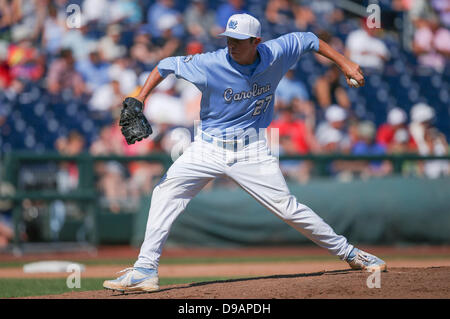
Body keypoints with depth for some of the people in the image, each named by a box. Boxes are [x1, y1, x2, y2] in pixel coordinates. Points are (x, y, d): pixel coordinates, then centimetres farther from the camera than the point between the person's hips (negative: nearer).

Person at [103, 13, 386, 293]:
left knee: (287, 207, -6)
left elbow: (307, 40, 6)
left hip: (251, 148, 0)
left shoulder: (275, 54, -11)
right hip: (209, 146, 0)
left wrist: (345, 63, 5)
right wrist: (140, 99, -17)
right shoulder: (210, 64, -17)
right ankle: (145, 270, -11)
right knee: (166, 192, -13)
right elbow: (167, 66, -7)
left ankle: (348, 252, 10)